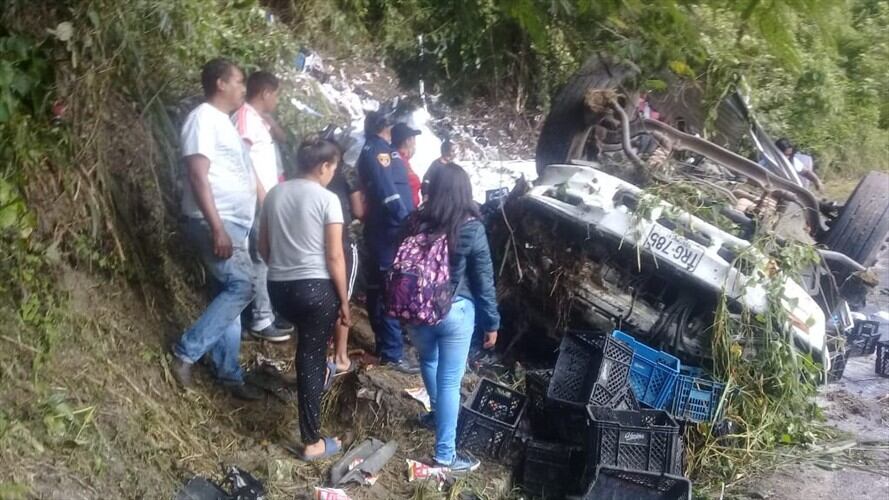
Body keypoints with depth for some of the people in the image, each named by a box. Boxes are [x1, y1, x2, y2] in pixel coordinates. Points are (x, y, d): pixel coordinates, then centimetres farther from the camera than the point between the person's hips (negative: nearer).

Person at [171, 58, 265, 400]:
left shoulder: (225, 122, 20)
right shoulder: (204, 118, -10)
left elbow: (246, 175, 24)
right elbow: (198, 176, -19)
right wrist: (217, 228, -26)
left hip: (236, 223, 10)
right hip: (215, 223, -10)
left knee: (231, 294, 9)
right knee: (241, 287, -16)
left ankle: (229, 374, 15)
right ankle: (187, 352, -6)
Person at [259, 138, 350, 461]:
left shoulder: (275, 193, 6)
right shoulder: (327, 199, -10)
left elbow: (263, 247, 13)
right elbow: (334, 258, -11)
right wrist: (344, 302, -3)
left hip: (278, 288, 5)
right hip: (315, 287, -5)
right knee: (309, 358, 4)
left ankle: (321, 373, 57)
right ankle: (312, 443, 12)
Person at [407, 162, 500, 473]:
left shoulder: (416, 222, -7)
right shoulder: (472, 229, -16)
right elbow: (484, 281, -10)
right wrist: (492, 322, 1)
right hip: (456, 311, -4)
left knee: (429, 361, 29)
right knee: (450, 380, 5)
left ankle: (438, 413, 53)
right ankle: (444, 455, 14)